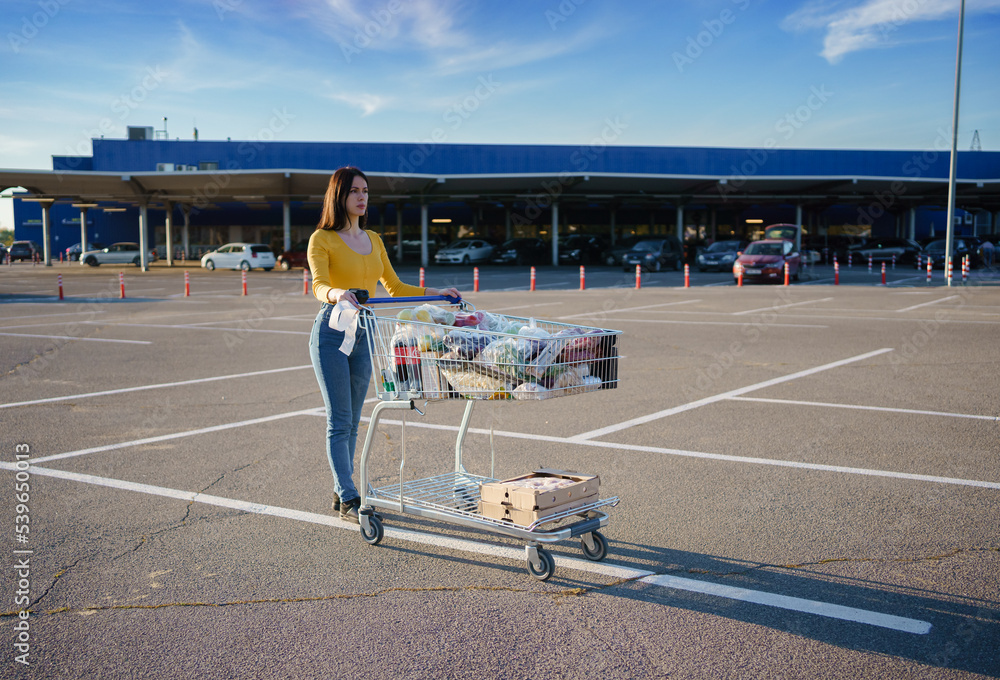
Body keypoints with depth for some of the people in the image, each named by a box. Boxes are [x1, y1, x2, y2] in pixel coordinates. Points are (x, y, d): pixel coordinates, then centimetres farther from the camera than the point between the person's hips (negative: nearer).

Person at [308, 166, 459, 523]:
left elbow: (394, 287, 18)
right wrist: (337, 294, -43)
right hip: (332, 331, -6)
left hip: (364, 333, 6)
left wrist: (435, 293, 8)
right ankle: (349, 500, -4)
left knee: (352, 421, 10)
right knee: (340, 421, -6)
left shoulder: (373, 240, 14)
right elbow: (319, 286, -21)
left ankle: (341, 492, 19)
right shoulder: (322, 239, -5)